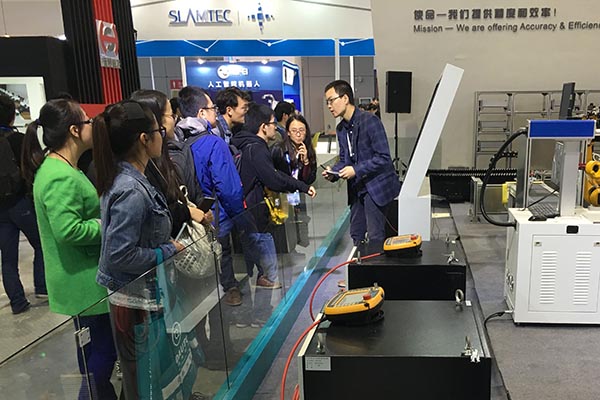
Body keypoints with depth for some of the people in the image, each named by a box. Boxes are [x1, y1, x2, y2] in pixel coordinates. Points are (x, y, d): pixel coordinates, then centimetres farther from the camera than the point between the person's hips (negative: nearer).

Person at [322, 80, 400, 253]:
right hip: (357, 188, 8)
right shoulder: (341, 128, 9)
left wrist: (356, 170, -23)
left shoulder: (370, 121, -15)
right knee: (356, 234, 15)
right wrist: (333, 172, -4)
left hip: (376, 186, -8)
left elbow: (383, 157, -19)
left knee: (375, 236, -4)